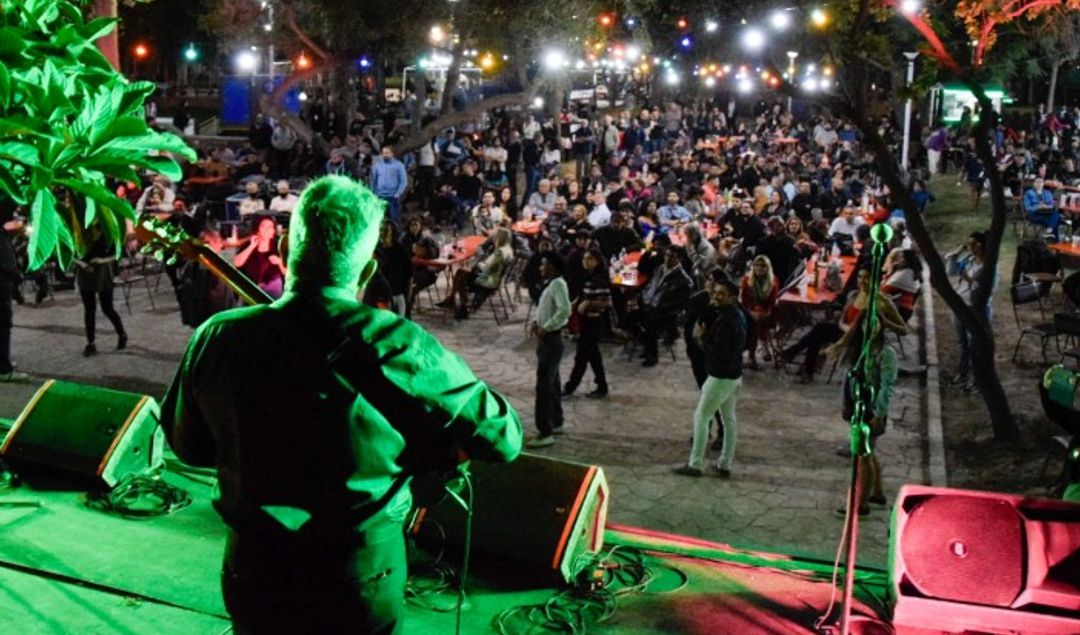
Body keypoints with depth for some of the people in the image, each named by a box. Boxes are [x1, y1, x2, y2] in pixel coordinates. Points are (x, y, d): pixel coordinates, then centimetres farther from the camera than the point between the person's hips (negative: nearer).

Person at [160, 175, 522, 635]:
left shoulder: (217, 338, -13)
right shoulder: (397, 345, -23)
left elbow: (187, 446, 5)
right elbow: (503, 438, -12)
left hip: (252, 579, 3)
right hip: (361, 590, -2)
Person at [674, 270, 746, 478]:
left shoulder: (724, 320, -24)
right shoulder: (737, 314, 7)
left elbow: (717, 352, -26)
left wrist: (702, 336, -13)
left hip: (720, 377, -10)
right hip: (734, 375, 10)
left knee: (701, 417, 1)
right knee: (729, 418, 14)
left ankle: (695, 464, 6)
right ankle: (725, 464, 21)